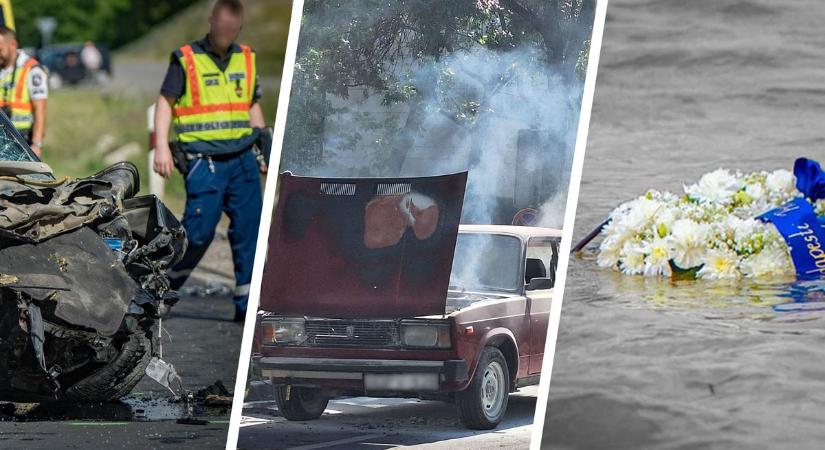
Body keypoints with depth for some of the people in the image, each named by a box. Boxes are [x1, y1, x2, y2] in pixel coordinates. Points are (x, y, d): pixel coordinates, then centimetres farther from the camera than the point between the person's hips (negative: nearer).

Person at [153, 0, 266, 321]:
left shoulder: (245, 60, 14)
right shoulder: (186, 59, -1)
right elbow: (165, 102, -2)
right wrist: (162, 148, -11)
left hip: (242, 160, 5)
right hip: (204, 161, -5)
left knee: (249, 230, -1)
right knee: (199, 231, -8)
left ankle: (247, 303, 4)